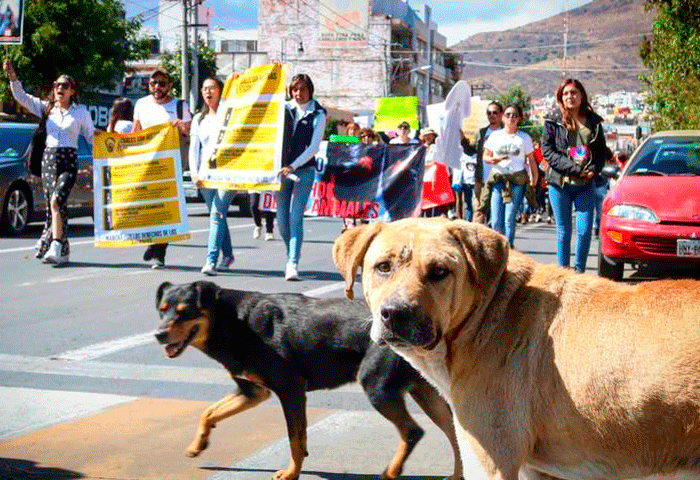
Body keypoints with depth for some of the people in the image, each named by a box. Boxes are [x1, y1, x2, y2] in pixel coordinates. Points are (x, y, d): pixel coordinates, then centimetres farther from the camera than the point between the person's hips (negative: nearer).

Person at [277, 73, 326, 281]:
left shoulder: (318, 114, 0)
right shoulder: (285, 108, 8)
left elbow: (314, 146, -7)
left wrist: (293, 166, -16)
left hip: (304, 169, -3)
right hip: (282, 168, 3)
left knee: (295, 217, -13)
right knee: (282, 219, 3)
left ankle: (293, 264, -15)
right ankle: (291, 256, 25)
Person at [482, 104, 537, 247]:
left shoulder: (524, 138, 10)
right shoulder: (495, 136, 13)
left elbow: (531, 160, 12)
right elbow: (485, 156, 13)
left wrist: (534, 178, 3)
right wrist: (493, 160, -9)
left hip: (517, 181, -1)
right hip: (497, 179, 1)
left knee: (510, 220, -10)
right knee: (496, 221, -7)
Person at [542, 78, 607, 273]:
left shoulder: (594, 122, 10)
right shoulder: (553, 122, 3)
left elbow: (602, 151, 13)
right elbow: (547, 151, -4)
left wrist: (594, 169, -8)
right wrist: (573, 168, -13)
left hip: (586, 185, 1)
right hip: (559, 184, -1)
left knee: (585, 231, -6)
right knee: (563, 231, 5)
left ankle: (579, 271, 8)